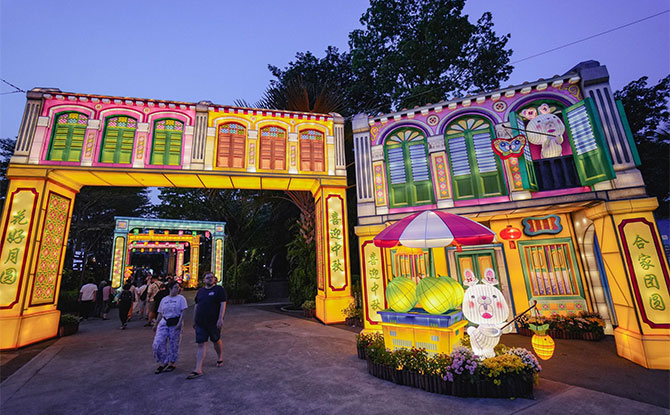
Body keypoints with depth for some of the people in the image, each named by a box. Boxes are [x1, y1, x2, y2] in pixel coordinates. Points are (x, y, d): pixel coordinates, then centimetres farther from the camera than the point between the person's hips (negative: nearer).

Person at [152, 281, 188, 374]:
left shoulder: (181, 298, -2)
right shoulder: (164, 299, 11)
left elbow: (183, 312, -8)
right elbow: (160, 313, 18)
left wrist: (180, 322, -18)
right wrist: (156, 324, 16)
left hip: (175, 324, -4)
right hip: (164, 323, 4)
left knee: (173, 344, 4)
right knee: (158, 343, -5)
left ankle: (172, 363, 23)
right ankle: (163, 363, 13)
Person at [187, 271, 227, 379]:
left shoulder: (219, 289, -6)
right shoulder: (200, 291, 11)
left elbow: (223, 304, -12)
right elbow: (196, 306, 18)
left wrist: (220, 319, -20)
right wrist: (194, 320, 17)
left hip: (214, 322, -4)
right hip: (200, 323, 4)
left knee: (216, 341, 13)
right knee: (200, 345, 1)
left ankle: (220, 358, 36)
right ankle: (198, 370, 2)